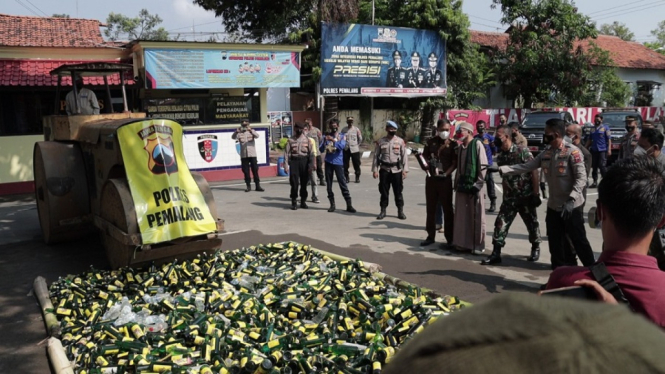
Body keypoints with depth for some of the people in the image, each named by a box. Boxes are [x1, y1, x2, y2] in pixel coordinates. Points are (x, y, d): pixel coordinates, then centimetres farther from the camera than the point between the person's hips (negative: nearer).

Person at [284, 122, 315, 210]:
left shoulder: (306, 139, 6)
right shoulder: (290, 140, 3)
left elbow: (311, 152, 2)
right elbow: (286, 152, -1)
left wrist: (312, 163, -5)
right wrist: (286, 164, -9)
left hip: (304, 161, 1)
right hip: (294, 161, -1)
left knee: (304, 183, 7)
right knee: (294, 183, -2)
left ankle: (303, 201, 19)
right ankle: (294, 202, 8)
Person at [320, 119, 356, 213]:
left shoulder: (342, 136, 3)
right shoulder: (327, 136, 8)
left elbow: (342, 146, -16)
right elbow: (321, 150, 1)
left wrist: (334, 140, -29)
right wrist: (324, 142, -18)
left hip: (338, 162, -3)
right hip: (328, 162, 3)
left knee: (343, 183, -5)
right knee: (329, 184, 4)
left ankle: (349, 205, -4)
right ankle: (332, 204, 12)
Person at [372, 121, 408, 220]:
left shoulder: (400, 141, 0)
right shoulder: (380, 141, 1)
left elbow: (404, 156, 1)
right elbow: (376, 156, 3)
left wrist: (405, 170, -5)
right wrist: (375, 170, -2)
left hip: (397, 170, 0)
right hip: (384, 170, 1)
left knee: (398, 191, 5)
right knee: (384, 191, 7)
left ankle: (400, 211, 15)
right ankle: (383, 211, 19)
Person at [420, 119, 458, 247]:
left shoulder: (453, 144, -3)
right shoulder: (431, 142, 6)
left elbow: (455, 163, -5)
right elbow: (425, 156, 14)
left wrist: (446, 173, -19)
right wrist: (427, 165, -7)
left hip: (445, 179, -3)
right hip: (431, 178, 4)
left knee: (447, 209, 2)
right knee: (431, 208, 10)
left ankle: (450, 238, 10)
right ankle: (430, 236, 19)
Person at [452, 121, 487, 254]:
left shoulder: (477, 144, -8)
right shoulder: (461, 147, 14)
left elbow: (483, 166, -12)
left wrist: (478, 184, -15)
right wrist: (457, 183, 11)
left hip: (474, 185, -7)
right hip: (462, 185, 7)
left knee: (477, 216, 0)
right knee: (462, 216, 9)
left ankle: (478, 244, 8)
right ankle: (463, 242, 19)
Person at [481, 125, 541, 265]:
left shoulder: (522, 151, -13)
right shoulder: (500, 156, 4)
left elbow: (534, 172, -13)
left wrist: (536, 193, -16)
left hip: (526, 196, -5)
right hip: (509, 197, 5)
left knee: (532, 224, 11)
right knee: (500, 223, -4)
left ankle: (536, 248, 32)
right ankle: (496, 253, 0)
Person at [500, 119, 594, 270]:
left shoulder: (572, 151, -14)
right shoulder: (545, 154, 5)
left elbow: (581, 178, -18)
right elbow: (526, 167, 4)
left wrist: (571, 200, -27)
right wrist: (501, 169, -6)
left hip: (572, 207, -7)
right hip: (553, 206, 7)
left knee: (579, 242, 2)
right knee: (555, 244, 13)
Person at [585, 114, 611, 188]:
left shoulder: (605, 127, 2)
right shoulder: (593, 129, 16)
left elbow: (609, 139, -3)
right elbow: (589, 140, 21)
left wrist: (609, 149, -12)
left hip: (603, 150, -5)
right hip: (594, 150, 5)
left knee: (602, 166, -10)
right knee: (594, 166, 6)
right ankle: (595, 182, 13)